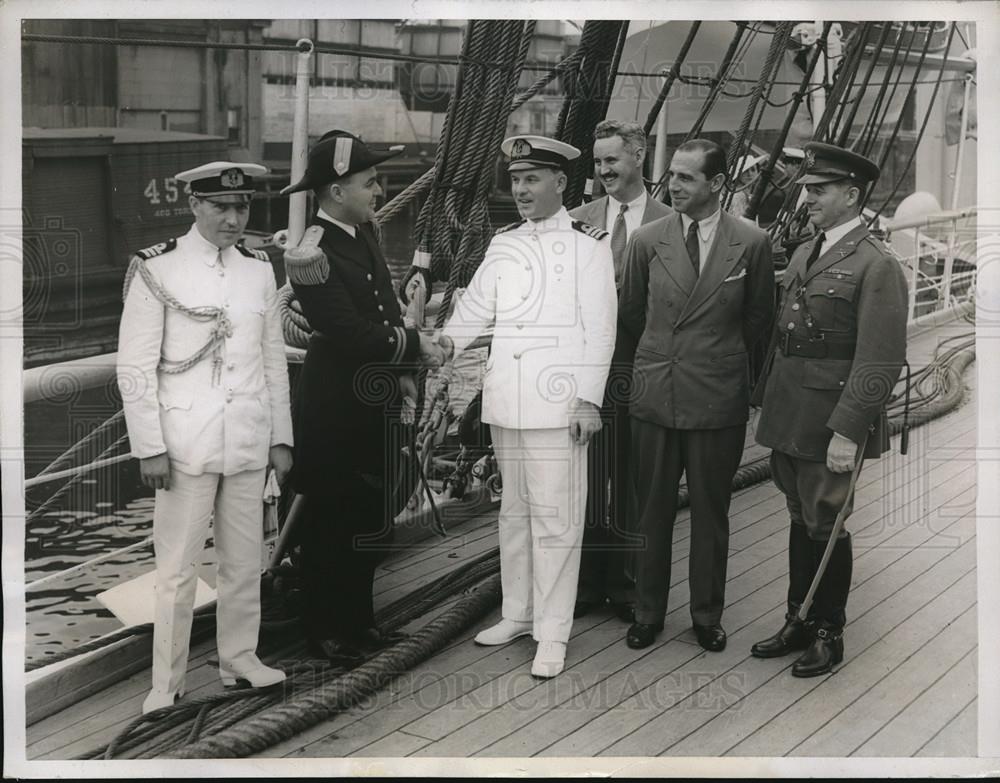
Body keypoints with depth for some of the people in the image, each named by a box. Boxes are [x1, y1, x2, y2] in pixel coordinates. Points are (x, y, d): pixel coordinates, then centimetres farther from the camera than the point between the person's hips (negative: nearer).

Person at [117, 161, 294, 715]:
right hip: (186, 445, -4)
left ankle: (239, 661, 26)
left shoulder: (260, 269, 9)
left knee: (244, 561, 12)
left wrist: (281, 436, 11)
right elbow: (134, 367, -6)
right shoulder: (156, 269, -6)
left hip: (249, 442, 5)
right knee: (177, 569, -1)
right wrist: (149, 448, -10)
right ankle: (166, 686, 8)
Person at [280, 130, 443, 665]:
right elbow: (350, 333, -24)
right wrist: (414, 344, -14)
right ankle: (326, 633, 18)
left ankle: (357, 621, 31)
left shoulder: (363, 234, 7)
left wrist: (401, 372, 11)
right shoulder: (313, 254, -20)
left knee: (370, 519, 17)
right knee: (330, 521, 5)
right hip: (336, 409, -9)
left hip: (375, 401, 9)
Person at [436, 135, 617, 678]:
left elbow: (598, 328, -5)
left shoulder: (589, 244, -2)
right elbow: (475, 307, 14)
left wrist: (589, 399, -10)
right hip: (505, 398, 6)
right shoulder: (503, 244, 14)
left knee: (554, 516, -4)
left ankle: (552, 633, 2)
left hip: (557, 402, -6)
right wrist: (447, 339, -6)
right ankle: (518, 612, 27)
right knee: (514, 510, 15)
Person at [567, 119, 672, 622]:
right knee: (584, 483, 7)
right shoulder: (576, 222, 7)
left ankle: (626, 586, 18)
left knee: (633, 486, 6)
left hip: (642, 371, -1)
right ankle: (584, 585, 18)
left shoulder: (668, 225, 1)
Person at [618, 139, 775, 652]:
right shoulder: (647, 240, 0)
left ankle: (708, 615, 24)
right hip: (654, 394, 1)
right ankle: (648, 613, 22)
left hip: (718, 398, -1)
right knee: (652, 511, 9)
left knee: (711, 513, 9)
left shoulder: (751, 243, -4)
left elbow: (758, 318, 9)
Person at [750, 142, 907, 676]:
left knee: (826, 525, 3)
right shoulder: (803, 255, 13)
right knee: (800, 520, 16)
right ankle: (799, 621, 28)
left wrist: (847, 431, -20)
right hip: (788, 421, 7)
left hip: (831, 424, -7)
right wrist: (765, 400, 13)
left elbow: (880, 362, -17)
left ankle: (829, 634, 18)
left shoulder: (876, 266, -13)